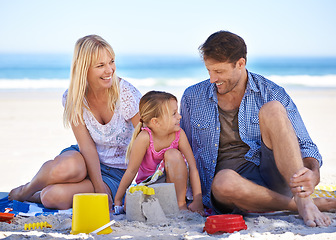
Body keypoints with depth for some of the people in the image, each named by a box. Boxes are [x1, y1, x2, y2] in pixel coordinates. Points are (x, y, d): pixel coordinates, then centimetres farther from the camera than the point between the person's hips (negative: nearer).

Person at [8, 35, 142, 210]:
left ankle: (38, 196, 7)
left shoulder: (126, 93, -17)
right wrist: (98, 187, -24)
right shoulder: (73, 98, -9)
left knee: (55, 197, -32)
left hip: (117, 172, -2)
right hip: (83, 160, 3)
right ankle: (27, 190, -3)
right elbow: (86, 145, -13)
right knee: (67, 167, -37)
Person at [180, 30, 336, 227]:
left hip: (272, 177, 0)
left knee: (272, 109, -24)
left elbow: (305, 146, 3)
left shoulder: (272, 94, 4)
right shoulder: (192, 98, 9)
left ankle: (304, 202, -33)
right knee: (224, 181, -40)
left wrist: (313, 175, -22)